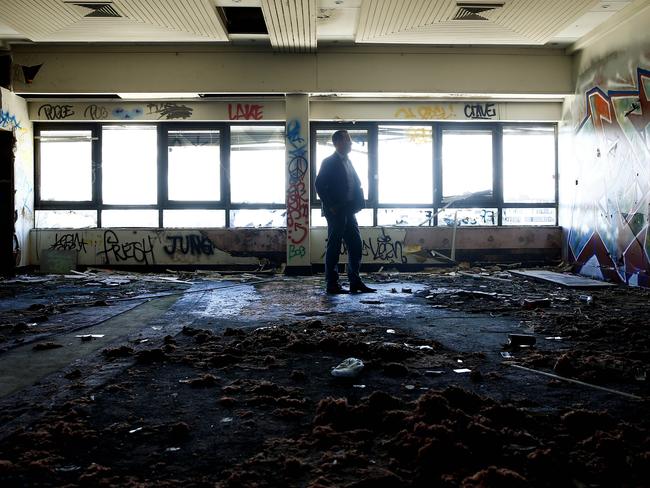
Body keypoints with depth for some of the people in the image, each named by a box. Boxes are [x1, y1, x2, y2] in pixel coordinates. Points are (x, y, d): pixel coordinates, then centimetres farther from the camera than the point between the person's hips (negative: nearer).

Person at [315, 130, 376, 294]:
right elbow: (319, 185, -14)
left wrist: (358, 203, 7)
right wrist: (330, 206, -15)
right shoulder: (329, 162, -7)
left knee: (356, 246, 7)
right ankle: (332, 284, 3)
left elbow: (356, 185, 21)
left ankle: (355, 282, 13)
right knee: (334, 248, -3)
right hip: (336, 212, -8)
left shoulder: (348, 162, 17)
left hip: (349, 212, 8)